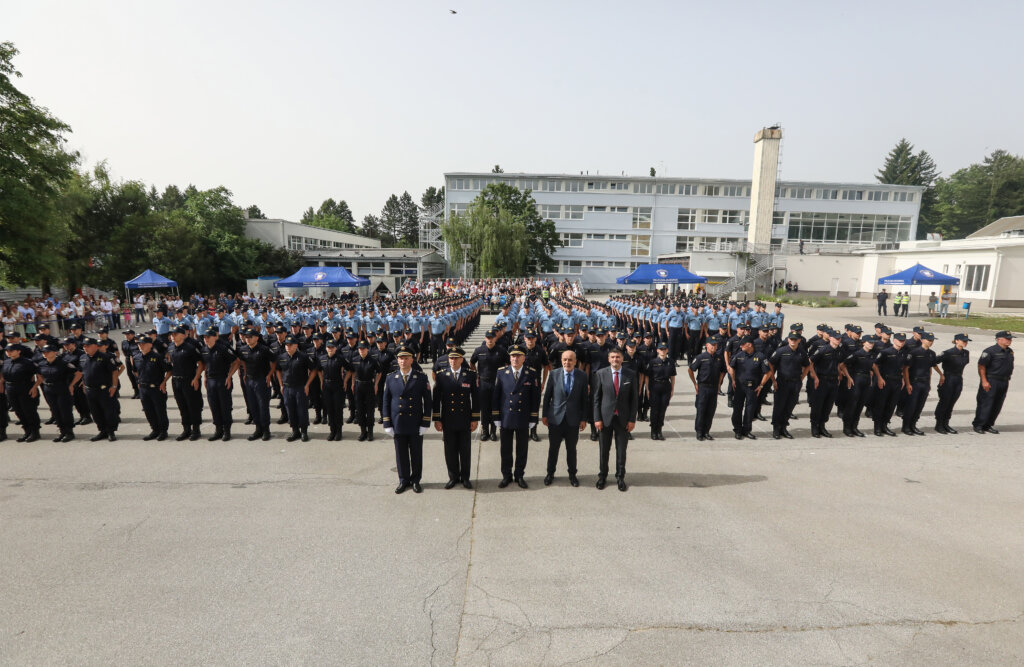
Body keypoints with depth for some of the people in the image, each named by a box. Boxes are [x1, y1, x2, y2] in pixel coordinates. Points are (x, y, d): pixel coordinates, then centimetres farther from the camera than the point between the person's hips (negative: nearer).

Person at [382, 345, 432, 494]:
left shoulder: (421, 378, -3)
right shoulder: (391, 378, 2)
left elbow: (427, 402, -2)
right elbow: (386, 402, 5)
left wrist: (425, 424, -7)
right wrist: (387, 424, 0)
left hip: (416, 425, -1)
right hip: (398, 424, 1)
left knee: (416, 454, 10)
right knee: (401, 454, 11)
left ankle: (415, 481, 27)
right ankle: (404, 481, 28)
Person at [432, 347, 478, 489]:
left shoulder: (471, 375, -2)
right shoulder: (441, 375, -1)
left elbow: (475, 397, 0)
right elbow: (436, 398, 1)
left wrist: (475, 419, -2)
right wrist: (436, 419, -1)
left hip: (465, 420, 0)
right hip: (448, 420, 0)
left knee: (465, 450, 10)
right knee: (450, 450, 9)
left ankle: (465, 477, 25)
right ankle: (453, 477, 25)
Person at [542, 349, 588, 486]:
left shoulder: (582, 376, -3)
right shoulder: (554, 374, -3)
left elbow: (585, 399, 0)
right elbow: (547, 396, 2)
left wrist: (584, 419, -1)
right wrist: (545, 415, 2)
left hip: (573, 419, 0)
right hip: (555, 418, 0)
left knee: (571, 449, 13)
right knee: (553, 448, 10)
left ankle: (572, 474, 30)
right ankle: (550, 473, 28)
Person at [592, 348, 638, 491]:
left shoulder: (630, 376, 1)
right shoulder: (600, 374, -3)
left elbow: (634, 399, 3)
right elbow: (595, 398, -2)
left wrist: (632, 419, -2)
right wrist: (597, 418, -7)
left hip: (623, 419, 1)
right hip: (605, 418, -1)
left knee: (621, 451, 9)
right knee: (604, 450, 10)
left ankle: (620, 477, 26)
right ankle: (602, 476, 27)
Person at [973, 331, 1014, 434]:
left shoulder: (1010, 351, 12)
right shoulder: (990, 351, -12)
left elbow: (1009, 366, 22)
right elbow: (981, 365, -14)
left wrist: (1007, 379, 17)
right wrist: (984, 381, -18)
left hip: (1004, 382, 8)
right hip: (991, 382, -8)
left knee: (997, 406, 10)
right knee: (985, 404, -5)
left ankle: (988, 426, 19)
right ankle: (978, 425, 3)